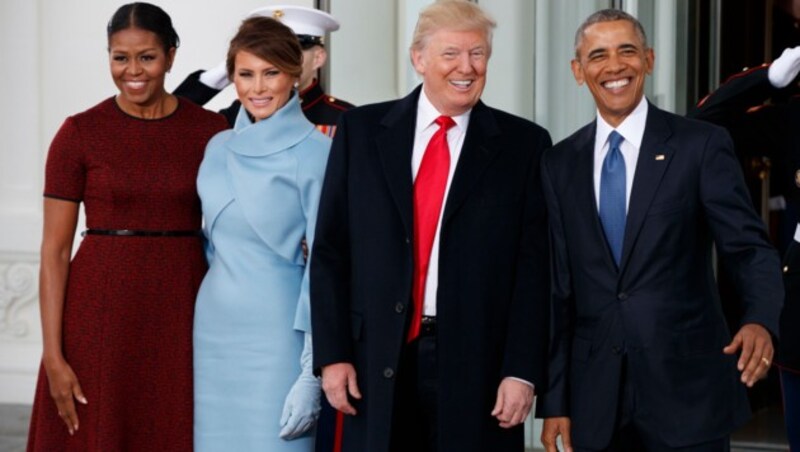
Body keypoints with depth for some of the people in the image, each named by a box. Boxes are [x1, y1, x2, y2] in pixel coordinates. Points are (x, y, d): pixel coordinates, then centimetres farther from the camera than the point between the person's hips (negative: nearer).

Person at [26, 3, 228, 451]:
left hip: (183, 313, 2)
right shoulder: (79, 133, -2)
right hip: (101, 313, -1)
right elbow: (54, 250, -3)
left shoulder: (211, 130, 3)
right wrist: (53, 357, -9)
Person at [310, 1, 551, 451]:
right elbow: (330, 251, 5)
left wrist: (522, 370, -7)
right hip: (377, 362, 1)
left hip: (477, 364, -1)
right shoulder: (361, 130, 5)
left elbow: (534, 266, -1)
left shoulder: (524, 143, 2)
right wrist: (332, 354, 0)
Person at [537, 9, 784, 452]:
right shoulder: (559, 163, 8)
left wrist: (760, 320, -26)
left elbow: (749, 248, -6)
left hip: (687, 388, -3)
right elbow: (558, 288, 8)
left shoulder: (703, 145, -2)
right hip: (595, 400, 3)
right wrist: (554, 400, 5)